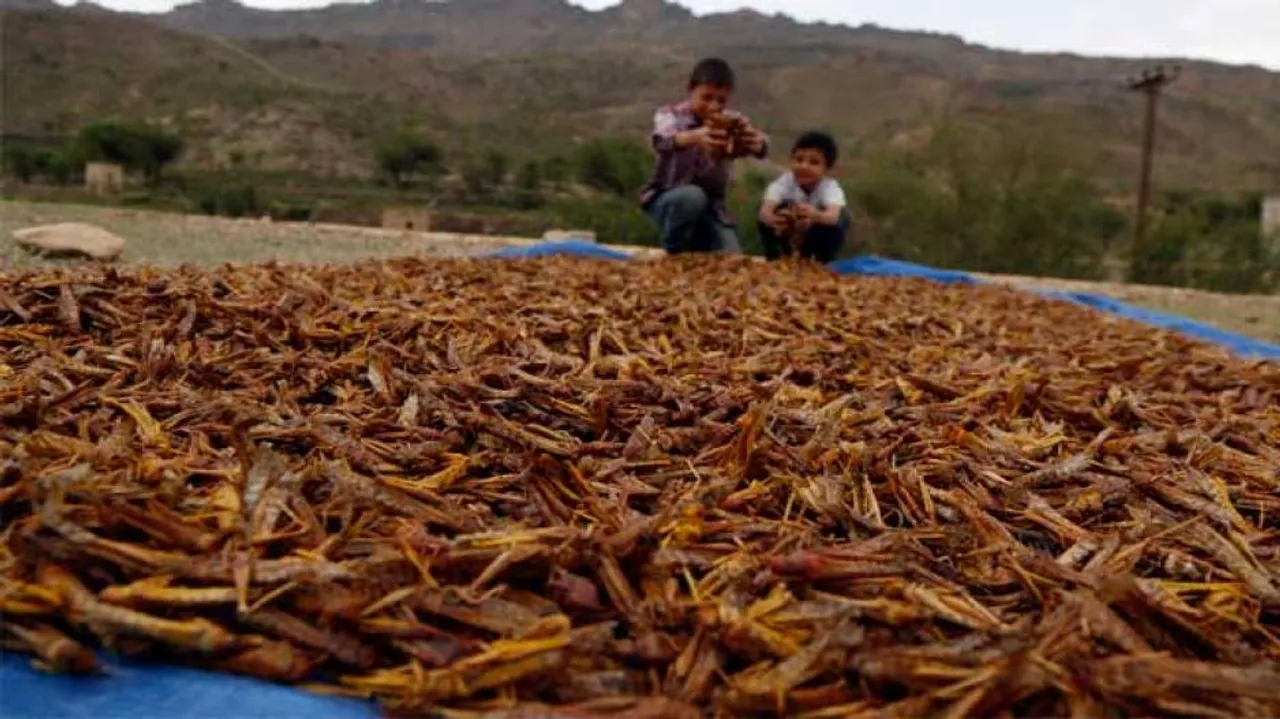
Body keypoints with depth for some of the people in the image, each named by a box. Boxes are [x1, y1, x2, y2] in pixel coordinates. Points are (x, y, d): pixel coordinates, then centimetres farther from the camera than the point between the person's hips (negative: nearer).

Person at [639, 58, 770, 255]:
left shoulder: (732, 121, -6)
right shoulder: (670, 114, -13)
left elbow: (761, 147, -25)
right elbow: (661, 141, -38)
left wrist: (755, 140, -52)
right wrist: (695, 136, -60)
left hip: (710, 207, 3)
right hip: (666, 200, -3)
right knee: (693, 196, -35)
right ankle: (671, 254, -11)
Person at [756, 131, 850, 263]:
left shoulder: (831, 187, -30)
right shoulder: (783, 182, -27)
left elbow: (833, 216, -52)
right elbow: (765, 210, -44)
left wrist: (816, 216, -76)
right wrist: (771, 219, -69)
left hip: (818, 239, -1)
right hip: (786, 234, 1)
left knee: (840, 218, -32)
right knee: (764, 220, -27)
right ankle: (775, 260, -4)